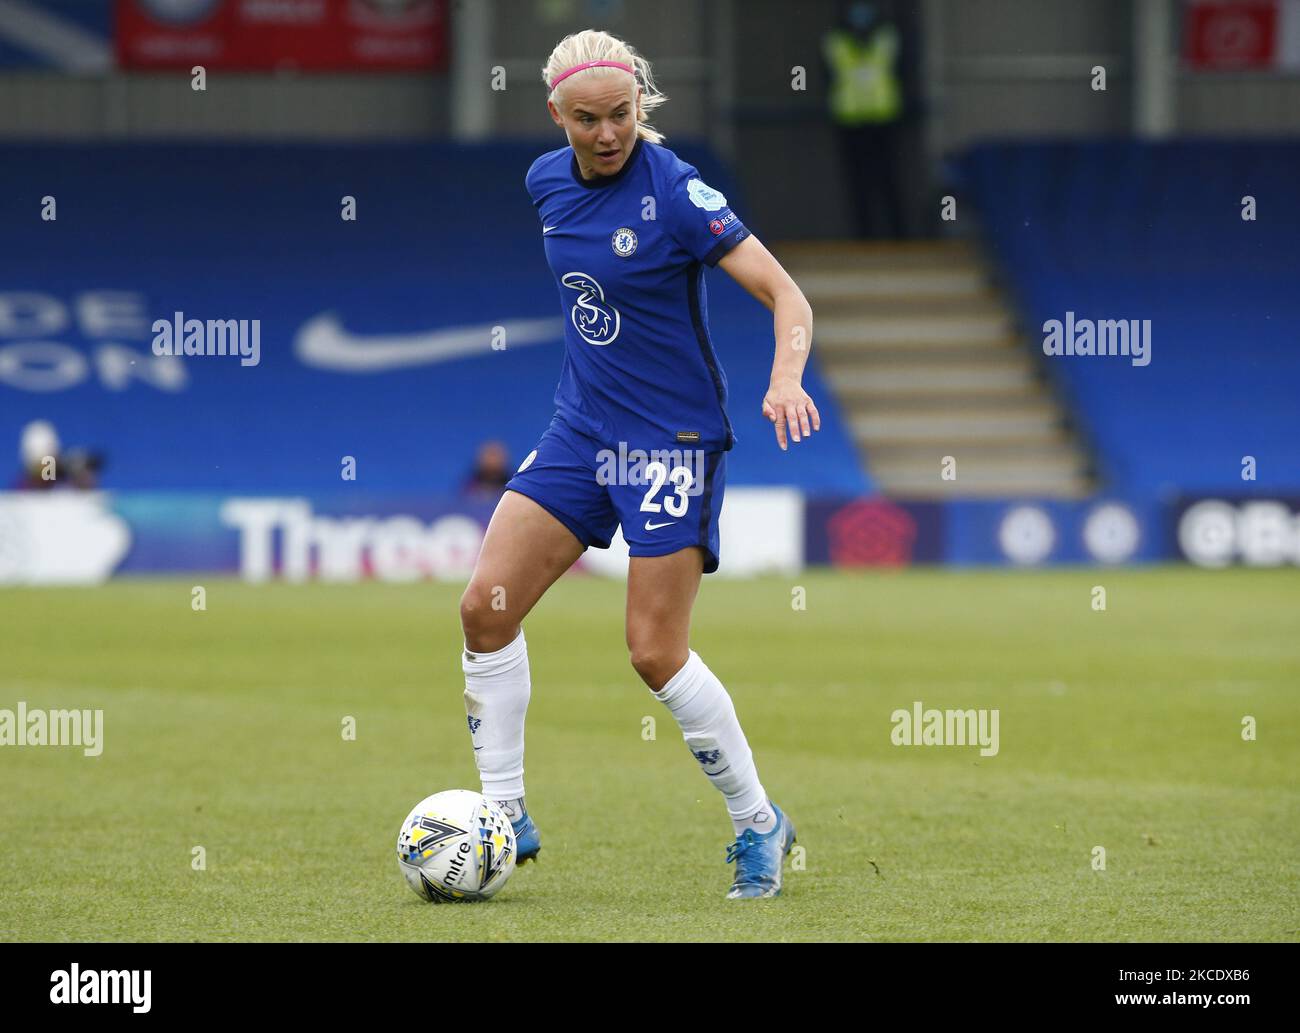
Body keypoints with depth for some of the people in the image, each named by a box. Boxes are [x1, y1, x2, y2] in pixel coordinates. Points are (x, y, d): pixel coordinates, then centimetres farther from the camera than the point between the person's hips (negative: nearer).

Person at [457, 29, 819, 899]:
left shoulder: (675, 191, -17)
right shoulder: (549, 182, 3)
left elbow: (787, 295, -20)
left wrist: (786, 380, -37)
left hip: (674, 440, -6)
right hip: (581, 429, 7)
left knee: (656, 654, -8)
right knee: (486, 607, -3)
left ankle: (759, 824, 9)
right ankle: (505, 818, 6)